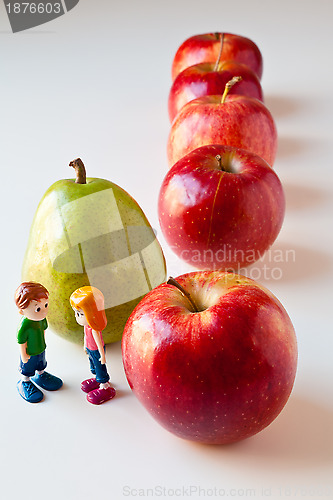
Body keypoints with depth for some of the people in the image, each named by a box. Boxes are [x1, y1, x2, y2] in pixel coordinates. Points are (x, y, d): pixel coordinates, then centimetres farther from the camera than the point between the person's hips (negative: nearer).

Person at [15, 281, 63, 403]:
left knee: (41, 365, 31)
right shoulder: (24, 326, -39)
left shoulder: (41, 319, -18)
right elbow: (21, 342, -25)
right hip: (30, 354, -6)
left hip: (41, 350, 6)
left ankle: (40, 376, 58)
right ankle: (24, 383, 46)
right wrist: (23, 355, -14)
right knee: (27, 370, 21)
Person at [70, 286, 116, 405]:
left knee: (100, 367, 10)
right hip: (90, 349, 8)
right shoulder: (87, 325, -11)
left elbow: (99, 342, -27)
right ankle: (97, 378, 53)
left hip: (96, 351, -8)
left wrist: (102, 356, -18)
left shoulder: (94, 329, -37)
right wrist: (85, 346, 23)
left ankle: (105, 386, 29)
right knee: (93, 365, 28)